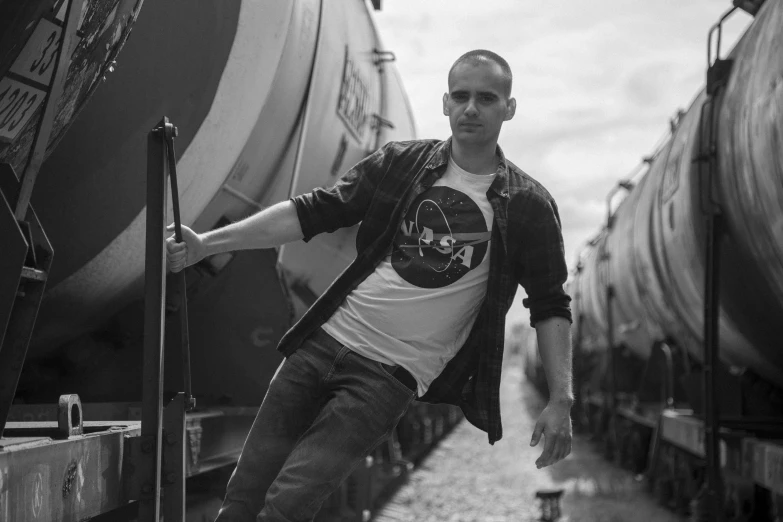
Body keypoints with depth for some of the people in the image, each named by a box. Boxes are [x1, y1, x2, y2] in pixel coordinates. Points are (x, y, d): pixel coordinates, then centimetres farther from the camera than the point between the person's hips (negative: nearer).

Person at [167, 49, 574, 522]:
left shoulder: (528, 207, 0)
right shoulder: (400, 164, 7)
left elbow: (550, 305, 4)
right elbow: (313, 212, 5)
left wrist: (561, 400, -6)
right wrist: (207, 243, -2)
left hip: (390, 376, -4)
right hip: (324, 342, 4)